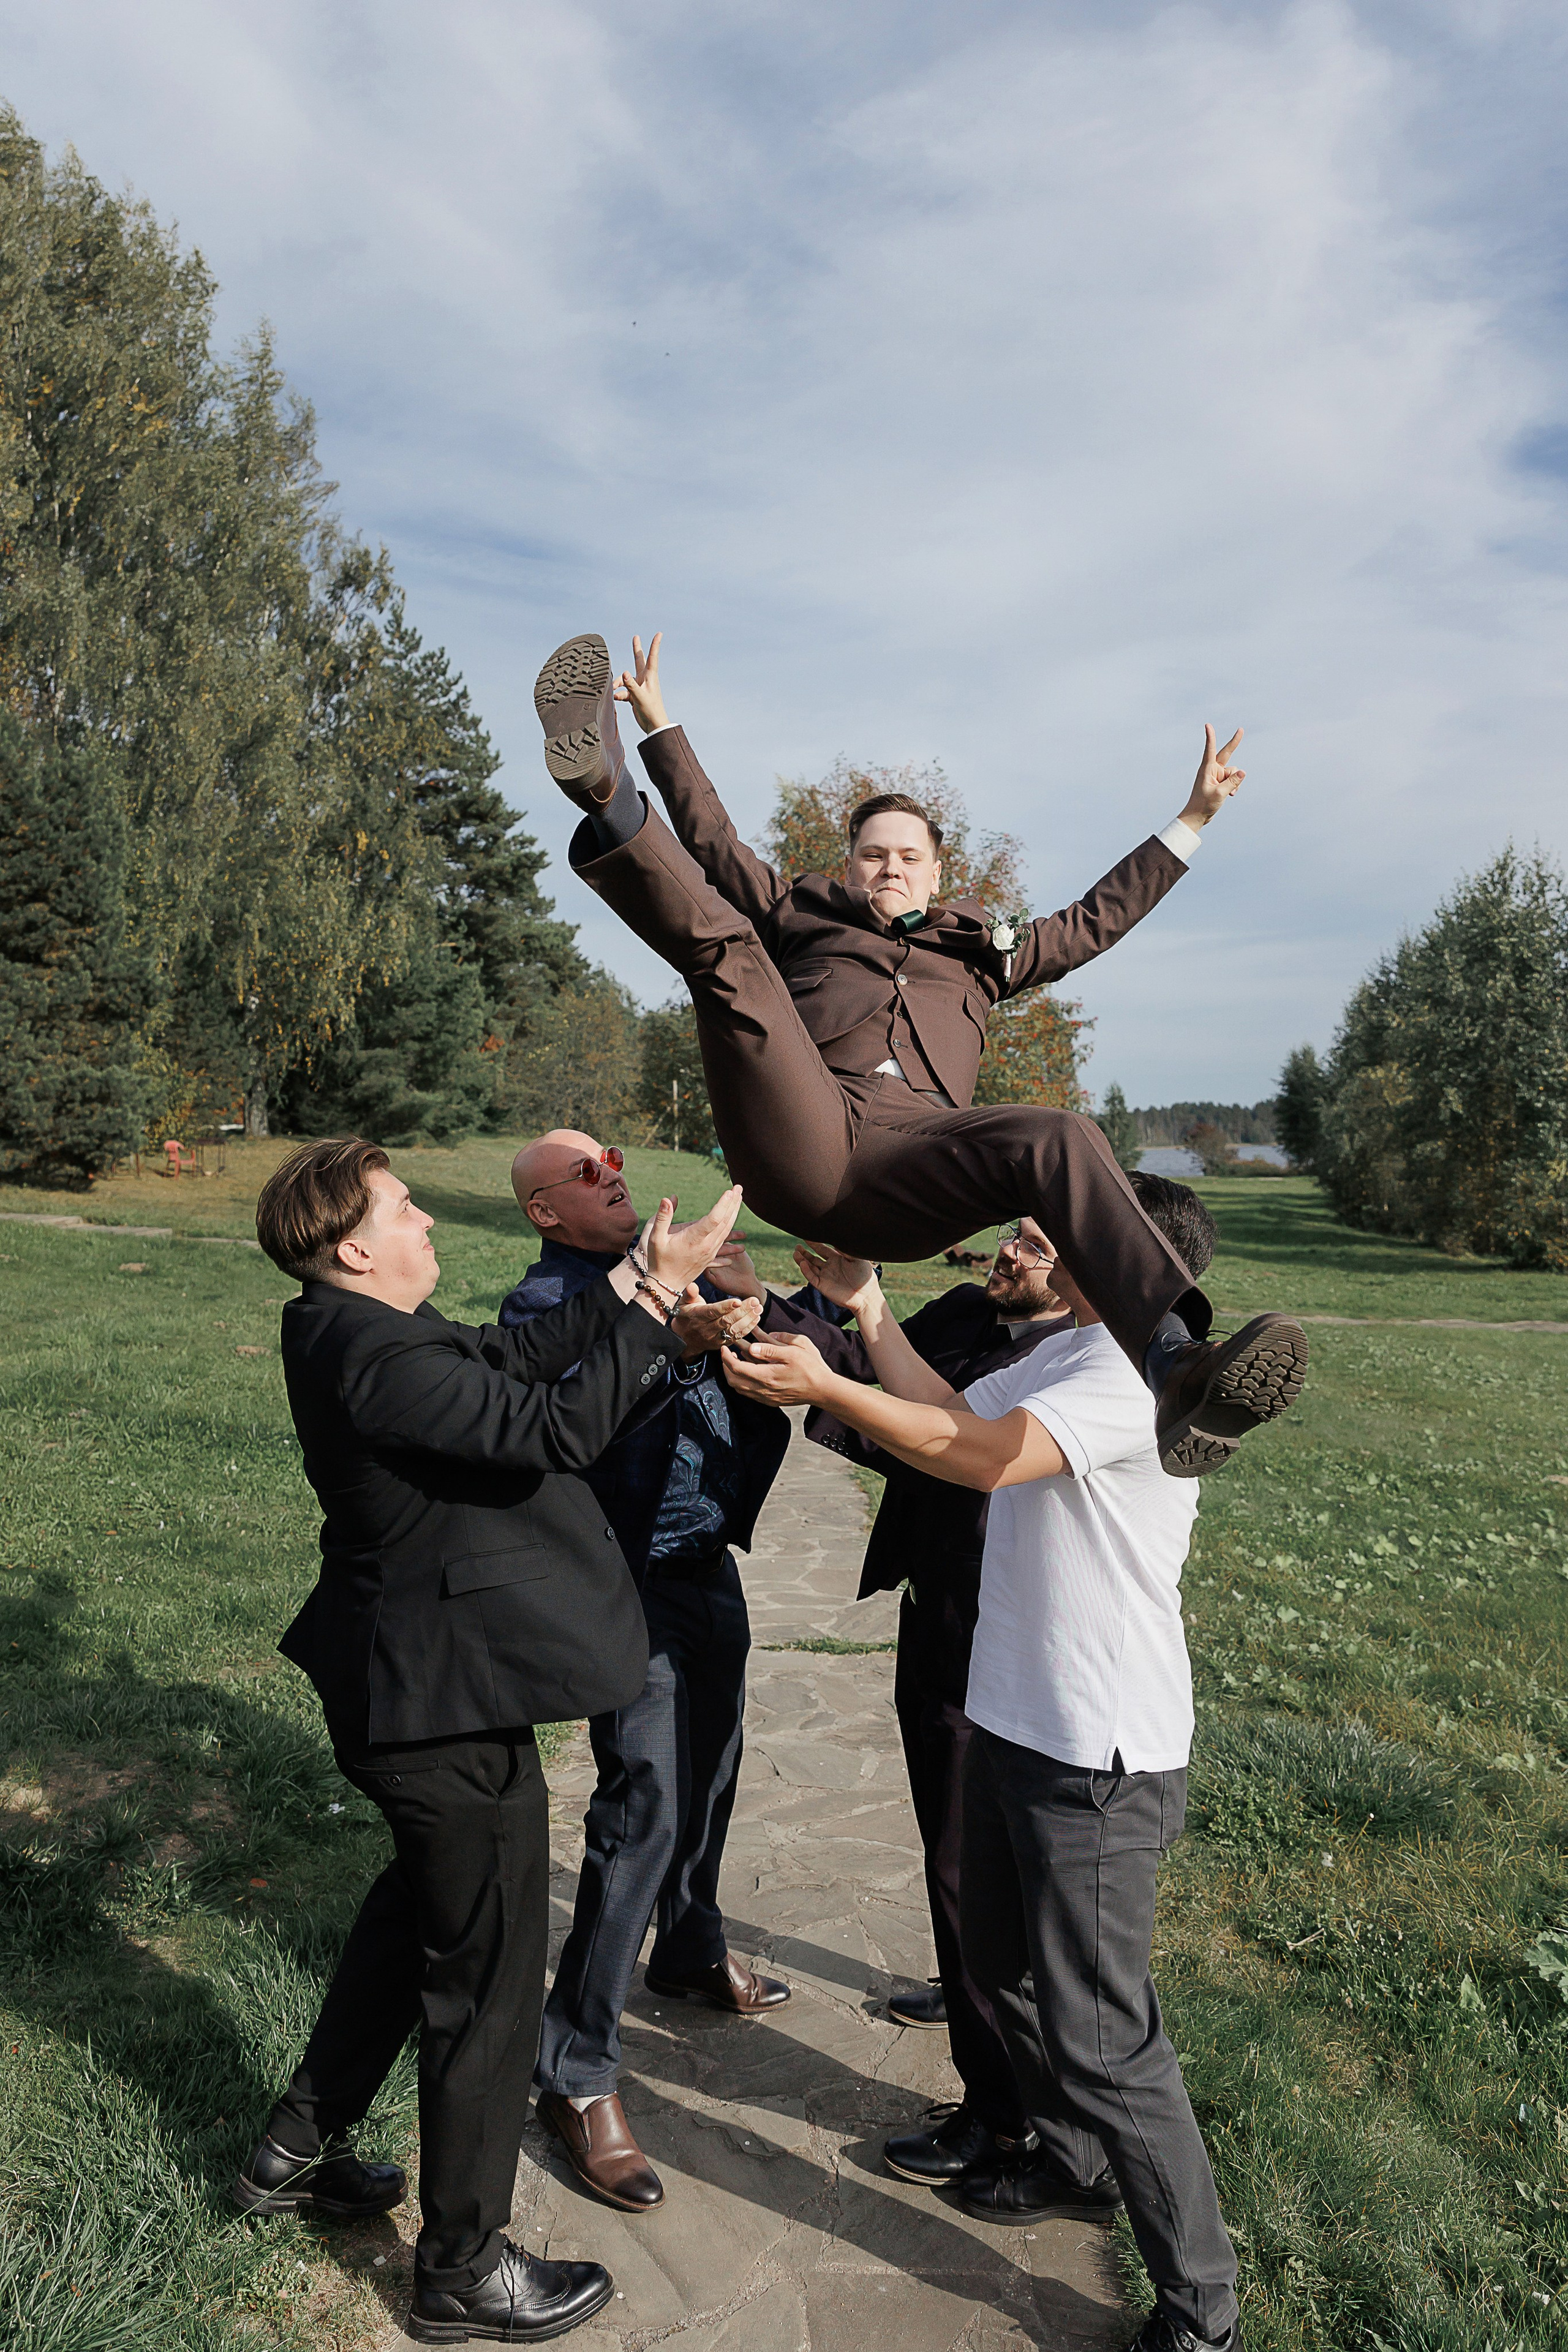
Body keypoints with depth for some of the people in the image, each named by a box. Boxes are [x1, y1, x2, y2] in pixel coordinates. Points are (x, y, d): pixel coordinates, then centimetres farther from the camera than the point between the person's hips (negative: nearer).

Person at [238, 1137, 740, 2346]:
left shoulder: (354, 1332, 3)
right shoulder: (376, 1361, -29)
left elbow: (519, 1355, 2)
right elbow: (556, 1430, -34)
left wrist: (633, 1280, -4)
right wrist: (660, 1290, -28)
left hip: (410, 1689, 11)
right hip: (452, 1709, -11)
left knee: (419, 1912, 31)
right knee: (488, 1983, 7)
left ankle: (299, 2152, 48)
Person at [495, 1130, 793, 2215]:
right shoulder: (540, 1306, -12)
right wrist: (675, 1347, -41)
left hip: (710, 1564, 7)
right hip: (636, 1585, -7)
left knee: (709, 1774, 20)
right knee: (644, 1811, -7)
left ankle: (692, 1952, 45)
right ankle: (578, 2072, 8)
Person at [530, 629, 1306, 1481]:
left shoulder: (980, 948, 38)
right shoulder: (809, 914, 34)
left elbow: (1099, 917, 41)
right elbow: (714, 846, 36)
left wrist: (1193, 818, 43)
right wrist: (660, 726, 37)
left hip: (907, 1166, 0)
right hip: (802, 1144, 0)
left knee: (1057, 1138, -31)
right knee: (726, 944, -15)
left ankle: (1176, 1365, -52)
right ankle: (608, 797, -43)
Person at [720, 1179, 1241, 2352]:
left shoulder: (1141, 1373, -23)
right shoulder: (1065, 1351, 9)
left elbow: (985, 1458, -32)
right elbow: (955, 1411, 12)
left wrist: (824, 1387, -31)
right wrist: (868, 1309, 10)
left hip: (1100, 1754, -10)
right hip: (1017, 1717, 10)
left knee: (1097, 2032, 0)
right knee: (1001, 1959, 26)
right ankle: (1076, 2158, 50)